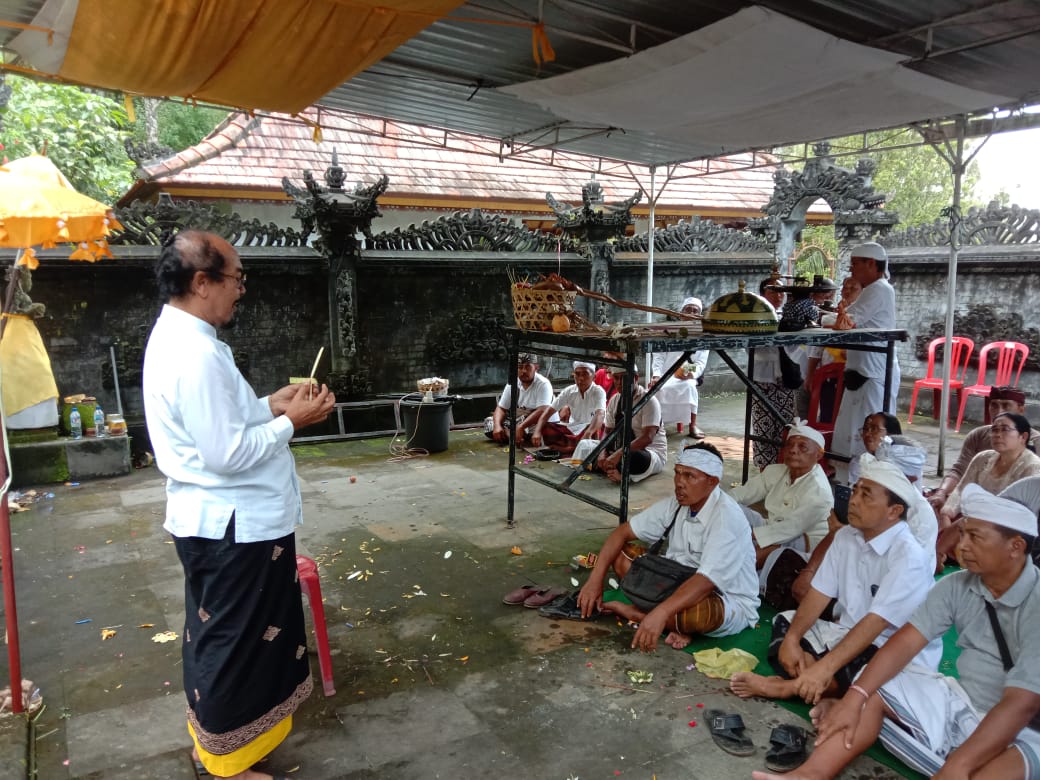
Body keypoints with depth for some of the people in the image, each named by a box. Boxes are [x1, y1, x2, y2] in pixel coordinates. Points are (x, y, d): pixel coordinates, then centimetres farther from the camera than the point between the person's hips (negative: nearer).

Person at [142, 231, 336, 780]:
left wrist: (271, 405, 4)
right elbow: (228, 454, -26)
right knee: (235, 642, 7)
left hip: (212, 520, 11)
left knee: (215, 635, 24)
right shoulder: (196, 354, -25)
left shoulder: (176, 337, 8)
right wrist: (291, 421, -15)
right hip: (233, 526, -11)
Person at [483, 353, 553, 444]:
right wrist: (497, 426, -23)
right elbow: (501, 408, -1)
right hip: (516, 422, 6)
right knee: (488, 422, -10)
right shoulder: (512, 383, -1)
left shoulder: (543, 384, -18)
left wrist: (521, 427, -43)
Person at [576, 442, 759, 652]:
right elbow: (622, 532, -4)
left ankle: (634, 613, -12)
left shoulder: (727, 518, -26)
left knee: (696, 611, -42)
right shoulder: (675, 505, -7)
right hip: (684, 584, 6)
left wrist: (660, 614, -49)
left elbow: (707, 581, -37)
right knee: (620, 553, -5)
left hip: (730, 603, -6)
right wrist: (595, 579, -16)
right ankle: (676, 623, -12)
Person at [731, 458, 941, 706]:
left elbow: (875, 622, -30)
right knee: (784, 623, -2)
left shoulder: (909, 556, -22)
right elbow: (820, 592, -1)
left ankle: (791, 686, -25)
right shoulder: (846, 536, 1)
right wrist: (791, 638, -16)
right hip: (850, 636, 8)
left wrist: (825, 667, -37)